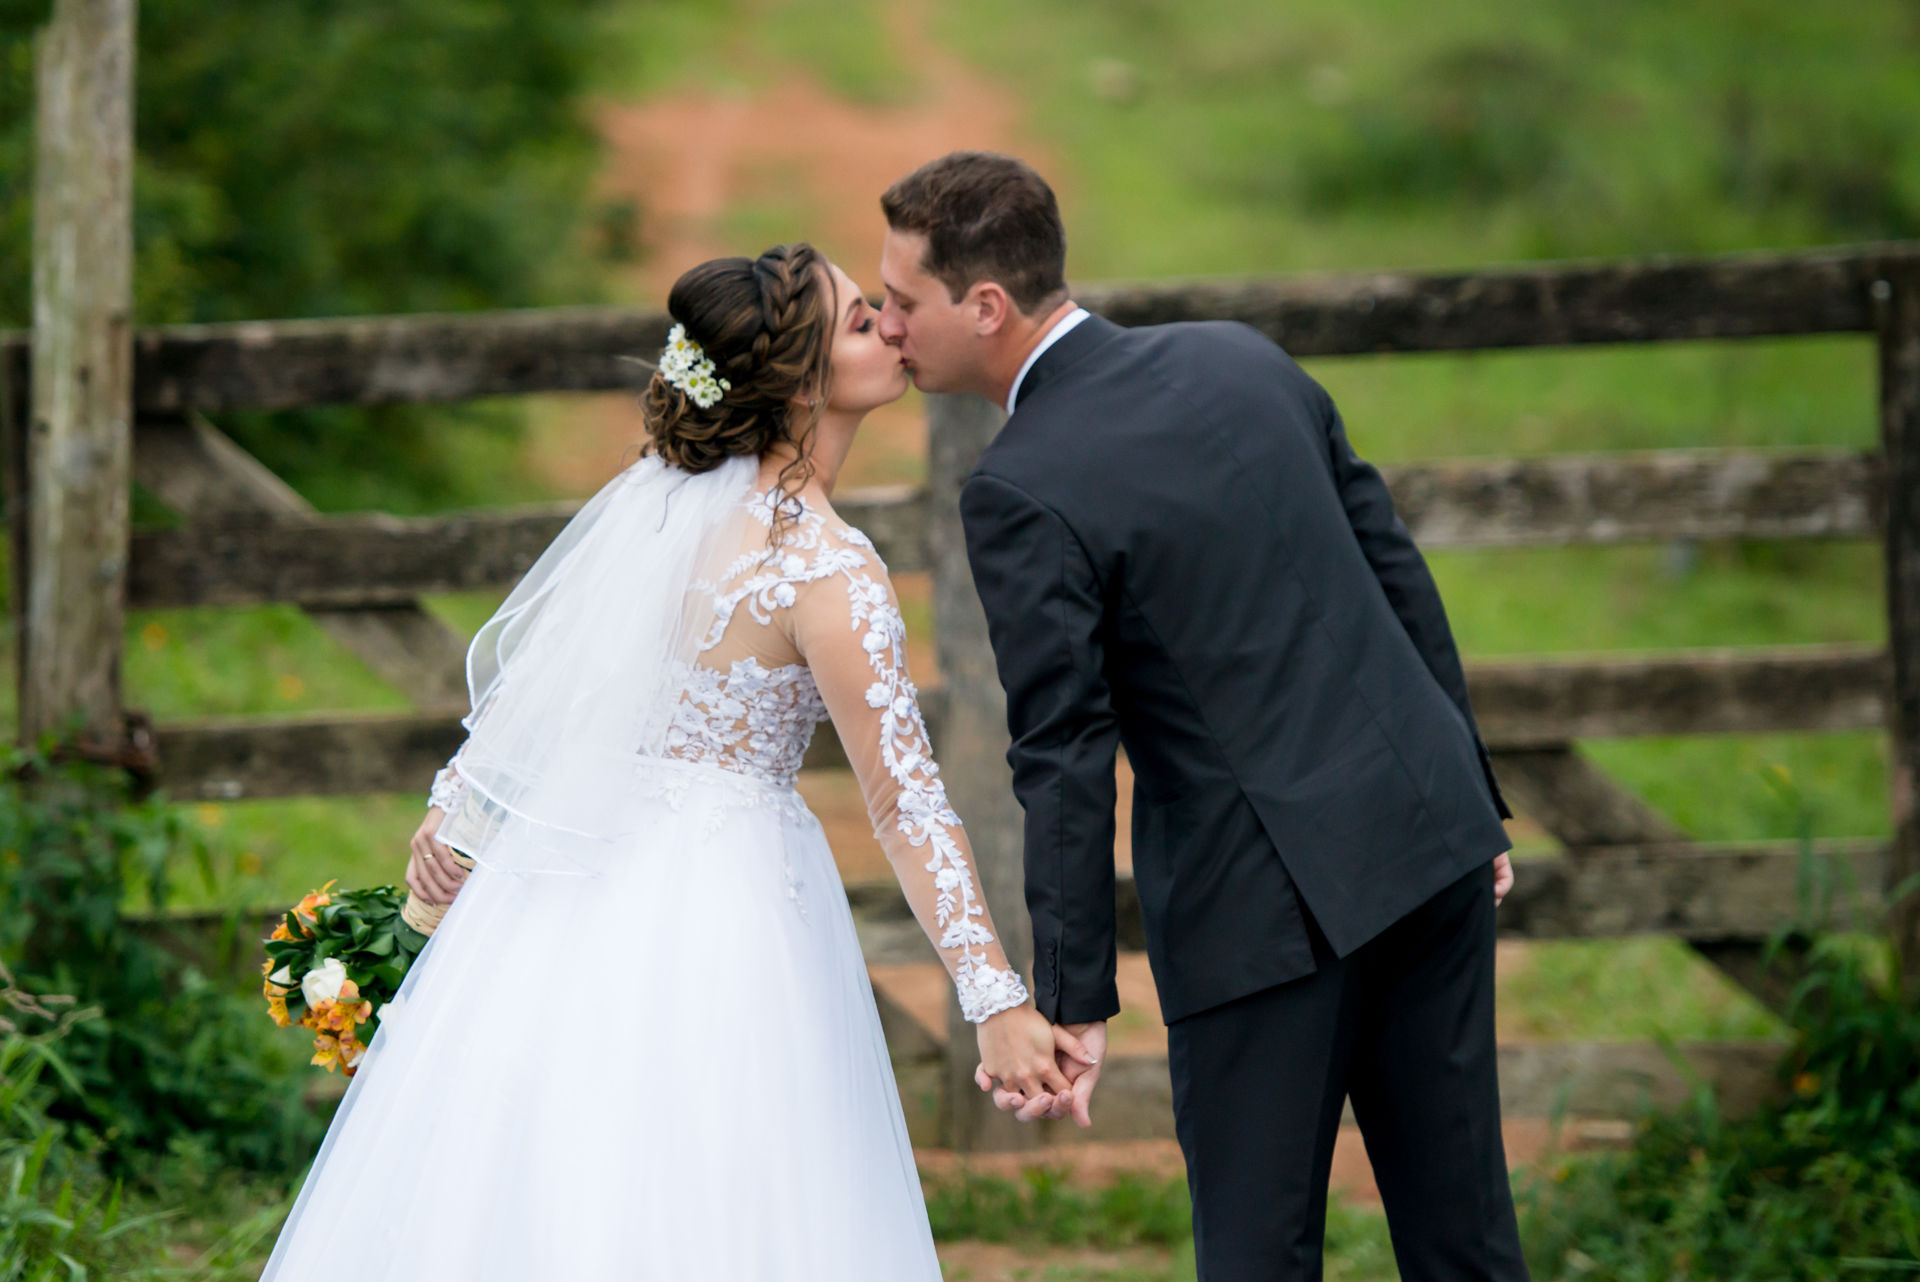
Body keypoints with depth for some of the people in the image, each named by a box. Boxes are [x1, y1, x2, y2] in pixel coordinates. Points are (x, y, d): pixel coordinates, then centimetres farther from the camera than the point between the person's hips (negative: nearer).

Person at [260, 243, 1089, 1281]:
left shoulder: (668, 488, 2)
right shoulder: (825, 569, -18)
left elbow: (540, 661, 12)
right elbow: (904, 804, -20)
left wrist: (455, 805, 24)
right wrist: (998, 1003, -20)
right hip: (722, 904, -7)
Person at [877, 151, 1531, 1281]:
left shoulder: (1023, 494, -14)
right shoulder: (1243, 360, 6)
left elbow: (1065, 762, -15)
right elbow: (1400, 576, 12)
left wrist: (1072, 1007, -12)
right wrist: (1474, 798, 20)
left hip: (1264, 903, -7)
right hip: (1428, 832, 7)